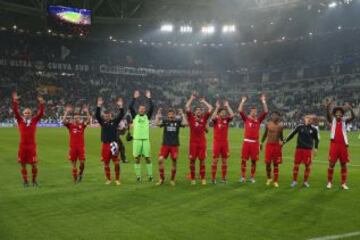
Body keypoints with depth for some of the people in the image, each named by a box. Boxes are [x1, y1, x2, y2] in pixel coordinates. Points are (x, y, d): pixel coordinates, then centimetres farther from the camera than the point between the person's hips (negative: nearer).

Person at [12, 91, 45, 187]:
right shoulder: (20, 120, 4)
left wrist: (42, 103, -16)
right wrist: (15, 101, -15)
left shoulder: (34, 120, 4)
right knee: (23, 164, 6)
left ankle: (34, 181, 18)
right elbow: (15, 111, -5)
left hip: (32, 145, -1)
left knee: (34, 164, 1)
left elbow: (41, 113, -5)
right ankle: (25, 181, 19)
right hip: (22, 146, 1)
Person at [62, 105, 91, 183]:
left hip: (81, 146, 0)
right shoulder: (70, 124, 1)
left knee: (82, 162, -7)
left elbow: (89, 120, -11)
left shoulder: (82, 124, 4)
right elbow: (63, 121, -15)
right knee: (73, 163, 5)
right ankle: (75, 179, 16)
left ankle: (80, 174, 21)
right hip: (72, 147, 0)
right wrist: (67, 112, -19)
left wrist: (87, 112, -18)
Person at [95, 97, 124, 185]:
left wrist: (121, 107, -18)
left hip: (113, 144, -1)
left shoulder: (115, 121, 5)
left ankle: (117, 179, 7)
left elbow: (121, 115, -5)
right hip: (105, 145, 2)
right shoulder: (102, 122, 7)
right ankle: (108, 179, 21)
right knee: (106, 163, 7)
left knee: (117, 163, -5)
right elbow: (97, 115, -5)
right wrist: (99, 106, -15)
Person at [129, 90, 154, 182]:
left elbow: (152, 108, -3)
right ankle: (138, 176, 10)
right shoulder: (135, 116, 9)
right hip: (136, 140, 0)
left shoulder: (147, 116, 9)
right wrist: (135, 98, -3)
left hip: (146, 140, 0)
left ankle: (150, 175, 10)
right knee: (137, 158, 3)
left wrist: (149, 98, -2)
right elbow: (130, 107, -2)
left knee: (148, 158, 1)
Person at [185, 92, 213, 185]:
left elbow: (210, 108, 6)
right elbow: (187, 107, -3)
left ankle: (203, 179, 10)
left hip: (202, 142, 1)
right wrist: (192, 98, 5)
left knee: (202, 160, 4)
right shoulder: (191, 118, 4)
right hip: (193, 142, -1)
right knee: (192, 160, 2)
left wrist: (203, 101, 16)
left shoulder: (204, 118, 8)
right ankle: (192, 179, 11)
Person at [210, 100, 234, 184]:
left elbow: (232, 115, -13)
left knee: (224, 160, 7)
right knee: (215, 160, -2)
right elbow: (212, 117, -25)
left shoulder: (227, 120, 4)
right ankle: (213, 178, 4)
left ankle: (223, 178, 15)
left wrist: (227, 106, -9)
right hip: (217, 142, -3)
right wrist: (217, 107, -21)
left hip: (225, 142, 3)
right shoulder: (216, 120, -3)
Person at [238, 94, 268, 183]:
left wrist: (263, 101, 0)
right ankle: (243, 177, 10)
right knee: (244, 160, 1)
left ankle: (252, 177, 17)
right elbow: (240, 110, -5)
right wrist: (243, 101, -3)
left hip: (255, 142, 1)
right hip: (247, 142, -1)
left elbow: (266, 112, 2)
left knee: (254, 160, 6)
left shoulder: (259, 120, 8)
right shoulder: (246, 119, 4)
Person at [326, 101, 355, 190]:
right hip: (334, 144, -2)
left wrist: (350, 108, -25)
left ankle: (343, 183, 15)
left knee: (344, 164, 7)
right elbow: (328, 114, -12)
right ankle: (329, 182, 13)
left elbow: (353, 117, -9)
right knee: (331, 164, 2)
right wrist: (328, 107, -30)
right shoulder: (332, 120, 5)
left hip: (343, 145, 2)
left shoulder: (344, 121, 6)